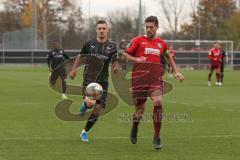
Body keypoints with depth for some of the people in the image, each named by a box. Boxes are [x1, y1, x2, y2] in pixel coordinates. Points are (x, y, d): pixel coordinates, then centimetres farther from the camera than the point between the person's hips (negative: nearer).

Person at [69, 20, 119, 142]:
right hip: (88, 80, -2)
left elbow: (115, 62, 4)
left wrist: (116, 67, -19)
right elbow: (80, 57, 18)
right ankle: (84, 104, 12)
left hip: (103, 82, 2)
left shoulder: (112, 46, 3)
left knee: (97, 109, -1)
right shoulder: (89, 44, 3)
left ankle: (84, 132, 20)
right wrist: (74, 69, 10)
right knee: (90, 103, -27)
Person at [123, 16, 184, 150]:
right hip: (139, 78, -1)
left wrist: (176, 71, 26)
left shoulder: (161, 43, 14)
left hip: (156, 78, 1)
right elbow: (125, 54, 6)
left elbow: (168, 56, 32)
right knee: (140, 109, 3)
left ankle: (157, 137, -10)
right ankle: (135, 128, 40)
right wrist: (136, 59, -12)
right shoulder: (138, 40, 5)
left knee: (158, 102, -23)